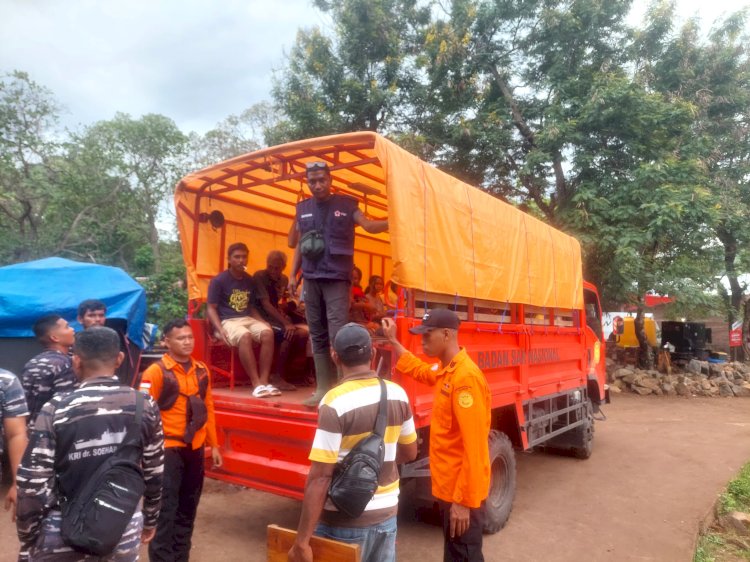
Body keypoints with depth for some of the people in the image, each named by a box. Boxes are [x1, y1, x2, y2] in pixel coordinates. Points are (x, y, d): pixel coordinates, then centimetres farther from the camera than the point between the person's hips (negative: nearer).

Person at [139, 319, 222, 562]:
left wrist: (213, 445, 13)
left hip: (195, 448, 6)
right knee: (165, 508, -1)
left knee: (188, 508, 16)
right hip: (168, 449, -6)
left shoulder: (201, 370, 7)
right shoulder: (156, 371, -11)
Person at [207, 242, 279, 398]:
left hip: (247, 319, 5)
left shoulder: (250, 281, 13)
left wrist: (262, 322, 4)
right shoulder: (218, 281, -3)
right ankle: (256, 384, -32)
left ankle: (264, 381, -26)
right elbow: (211, 309, -3)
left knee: (268, 333, -28)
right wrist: (220, 329, -18)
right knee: (245, 336, -38)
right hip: (227, 321, -5)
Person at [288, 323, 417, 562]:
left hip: (346, 521, -5)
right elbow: (410, 453, 8)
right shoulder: (397, 394, -4)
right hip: (386, 514, 5)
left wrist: (302, 541, -17)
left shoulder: (335, 403, -21)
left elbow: (320, 476, -23)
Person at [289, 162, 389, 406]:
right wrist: (293, 274, 13)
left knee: (338, 335, -13)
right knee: (318, 336, 8)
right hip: (311, 279, 5)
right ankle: (323, 388, 15)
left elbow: (368, 225, -12)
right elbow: (299, 245, 18)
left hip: (337, 278, -4)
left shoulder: (346, 204, 1)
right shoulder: (303, 209, 13)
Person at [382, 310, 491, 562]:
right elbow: (417, 369, 29)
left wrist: (463, 501, -24)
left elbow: (474, 447, -26)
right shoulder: (445, 371, 5)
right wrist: (393, 341, 24)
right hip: (449, 485, 9)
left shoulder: (465, 376, -24)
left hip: (462, 492, -9)